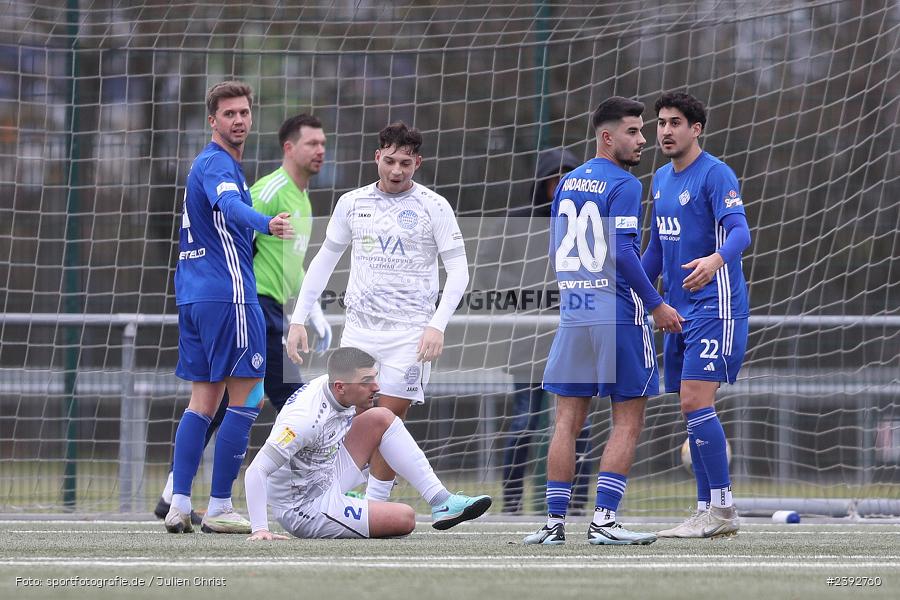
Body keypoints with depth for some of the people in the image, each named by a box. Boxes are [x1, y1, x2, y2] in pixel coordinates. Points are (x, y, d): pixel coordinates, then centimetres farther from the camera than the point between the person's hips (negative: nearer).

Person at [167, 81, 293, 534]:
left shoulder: (210, 164, 20)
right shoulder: (217, 164, -12)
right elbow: (231, 206, -34)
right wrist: (267, 224, -52)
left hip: (193, 294, 10)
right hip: (228, 294, -10)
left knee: (204, 400, 9)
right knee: (247, 399, -5)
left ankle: (178, 504, 3)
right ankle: (219, 509, -5)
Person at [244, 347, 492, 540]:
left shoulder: (330, 386, -7)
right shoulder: (306, 418, -32)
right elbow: (255, 472, -34)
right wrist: (260, 529, -39)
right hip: (305, 510, -9)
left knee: (381, 418, 5)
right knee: (405, 518, -20)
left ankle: (441, 501, 5)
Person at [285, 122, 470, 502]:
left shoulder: (433, 207, -2)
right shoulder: (352, 203, 8)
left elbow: (458, 271, -2)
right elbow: (323, 262, 16)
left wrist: (437, 325, -15)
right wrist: (298, 320, 10)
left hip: (408, 333, -3)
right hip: (359, 328, 3)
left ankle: (375, 507, 2)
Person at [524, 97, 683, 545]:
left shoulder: (567, 183, 13)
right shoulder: (622, 185, -9)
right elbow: (624, 252, -17)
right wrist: (656, 305, -11)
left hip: (572, 315, 6)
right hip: (618, 315, -6)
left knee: (567, 421, 7)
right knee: (627, 421, 1)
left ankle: (554, 520, 4)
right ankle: (603, 518, -7)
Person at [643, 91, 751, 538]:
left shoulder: (715, 175, -11)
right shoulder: (661, 180, 15)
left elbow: (739, 231, -25)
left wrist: (717, 259, -45)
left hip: (715, 306, -8)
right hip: (679, 311, 8)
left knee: (695, 402, -14)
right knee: (692, 410, 7)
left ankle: (723, 508, -9)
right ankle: (708, 510, 12)